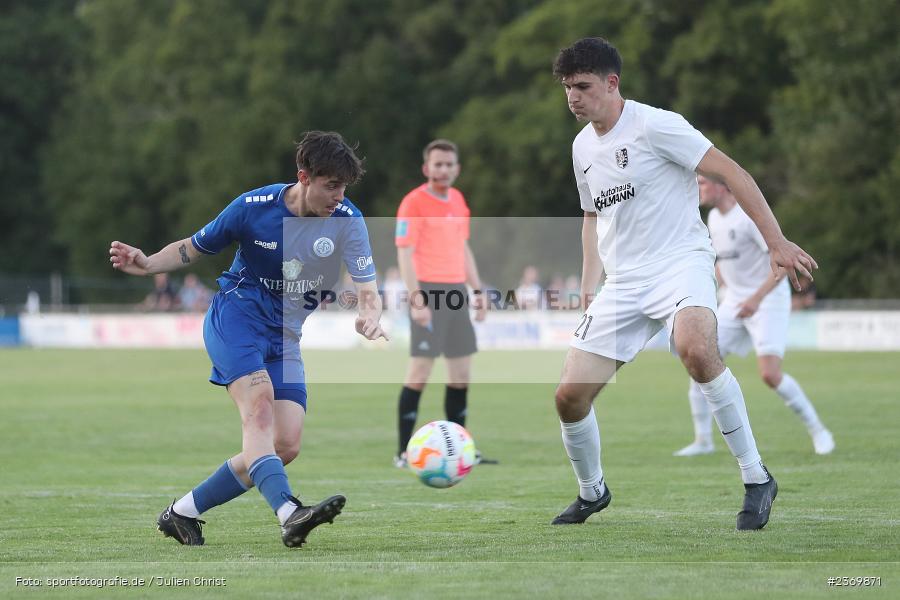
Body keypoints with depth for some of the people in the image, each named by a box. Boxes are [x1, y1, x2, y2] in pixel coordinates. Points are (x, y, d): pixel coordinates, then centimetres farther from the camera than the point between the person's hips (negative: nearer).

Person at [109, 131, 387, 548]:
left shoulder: (347, 220, -7)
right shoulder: (253, 207, -10)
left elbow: (368, 292, -13)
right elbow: (192, 249, 4)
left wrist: (368, 318, -38)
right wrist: (148, 264, -15)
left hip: (284, 338, 4)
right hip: (235, 314, -4)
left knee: (286, 446, -9)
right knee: (259, 405, -31)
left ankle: (182, 512, 5)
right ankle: (289, 513, -49)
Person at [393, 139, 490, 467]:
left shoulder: (458, 201, 15)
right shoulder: (413, 203, -8)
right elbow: (404, 254, -13)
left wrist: (477, 290, 18)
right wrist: (416, 299, -22)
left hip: (456, 291, 8)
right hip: (428, 292, -8)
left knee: (461, 372, 8)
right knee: (419, 371, -10)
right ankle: (404, 451, -6)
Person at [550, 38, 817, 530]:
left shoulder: (654, 125, -10)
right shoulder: (582, 147, 13)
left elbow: (731, 173, -11)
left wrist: (776, 241, -16)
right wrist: (588, 289, 17)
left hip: (681, 263, -7)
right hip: (623, 282, 7)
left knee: (695, 349, -38)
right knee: (570, 395, -1)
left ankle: (756, 480, -26)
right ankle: (592, 493, 27)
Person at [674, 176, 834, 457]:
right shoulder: (714, 218, 8)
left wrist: (757, 298, -29)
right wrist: (727, 289, 12)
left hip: (768, 301, -8)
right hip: (733, 302, 8)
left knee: (770, 375, -20)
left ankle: (818, 431, -2)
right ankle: (703, 440, 8)